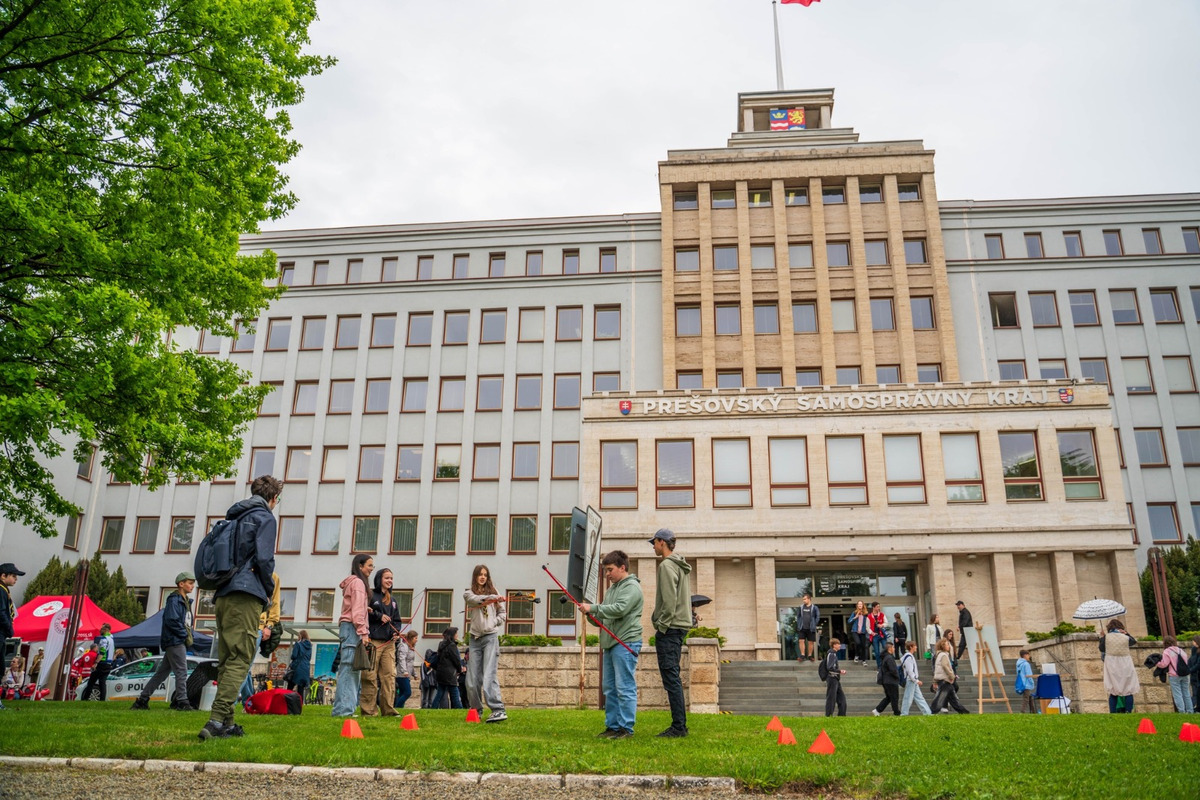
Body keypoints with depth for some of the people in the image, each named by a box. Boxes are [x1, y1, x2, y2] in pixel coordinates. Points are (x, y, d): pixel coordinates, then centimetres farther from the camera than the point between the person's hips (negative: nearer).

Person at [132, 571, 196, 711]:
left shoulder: (185, 601, 20)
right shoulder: (174, 599, -10)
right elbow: (171, 620, -20)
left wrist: (188, 635, 7)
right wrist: (185, 635, -14)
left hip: (180, 642, 9)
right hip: (174, 641, -9)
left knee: (162, 672, 12)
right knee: (181, 671, -10)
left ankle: (142, 700, 17)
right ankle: (182, 702, -8)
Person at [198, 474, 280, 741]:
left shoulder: (235, 516, 22)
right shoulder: (264, 518, -2)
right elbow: (264, 559, -12)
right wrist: (269, 590, 1)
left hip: (223, 596, 8)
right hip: (246, 596, -8)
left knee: (226, 660, 11)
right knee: (240, 659, -10)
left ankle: (226, 723, 13)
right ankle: (216, 722, -19)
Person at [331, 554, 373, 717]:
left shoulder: (353, 582, 24)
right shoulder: (358, 582, -4)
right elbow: (357, 610, -13)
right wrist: (364, 632, -17)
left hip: (348, 628, 10)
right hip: (352, 628, -10)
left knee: (350, 669, 5)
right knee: (350, 668, -14)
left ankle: (343, 708, 2)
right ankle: (343, 708, -18)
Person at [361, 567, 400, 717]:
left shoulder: (392, 600, 22)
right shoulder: (371, 596, 3)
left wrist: (395, 632, 5)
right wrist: (379, 616, -12)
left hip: (389, 643, 6)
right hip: (373, 641, -6)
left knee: (389, 675, -1)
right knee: (370, 677, -6)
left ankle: (388, 710, 1)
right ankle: (369, 710, -3)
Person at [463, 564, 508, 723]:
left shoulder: (493, 592, 11)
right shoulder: (468, 594, 8)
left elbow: (503, 613, 15)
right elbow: (478, 599, -15)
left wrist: (494, 622, -4)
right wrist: (495, 597, -30)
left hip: (490, 637, -2)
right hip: (475, 638, 2)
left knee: (489, 676, -15)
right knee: (472, 679, 1)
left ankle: (499, 710, -20)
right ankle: (476, 710, 17)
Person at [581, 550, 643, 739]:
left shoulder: (632, 587, -7)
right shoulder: (612, 588, 21)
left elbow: (619, 609, -21)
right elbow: (603, 616, 22)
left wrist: (593, 608, -17)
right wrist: (590, 611, 1)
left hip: (626, 644, -10)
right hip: (610, 644, 10)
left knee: (625, 688, -7)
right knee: (610, 688, 12)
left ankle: (626, 728, -2)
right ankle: (612, 726, 19)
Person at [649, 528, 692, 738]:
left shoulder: (667, 566, -12)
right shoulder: (682, 567, 19)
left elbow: (669, 601, -20)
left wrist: (661, 626, -15)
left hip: (669, 628, -10)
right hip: (680, 626, 10)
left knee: (671, 678, -8)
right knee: (673, 677, 13)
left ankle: (678, 726, -8)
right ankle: (680, 726, 16)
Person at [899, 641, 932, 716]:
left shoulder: (911, 656, 14)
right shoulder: (908, 657, -17)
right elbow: (910, 671, -21)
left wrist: (917, 680, 18)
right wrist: (916, 680, -18)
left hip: (914, 681, 10)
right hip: (910, 681, -10)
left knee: (919, 697, 11)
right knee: (908, 698, -3)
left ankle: (927, 712, 13)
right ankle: (904, 713, 3)